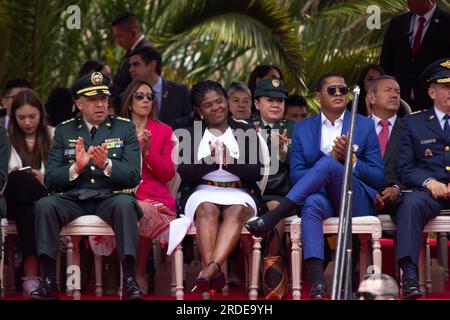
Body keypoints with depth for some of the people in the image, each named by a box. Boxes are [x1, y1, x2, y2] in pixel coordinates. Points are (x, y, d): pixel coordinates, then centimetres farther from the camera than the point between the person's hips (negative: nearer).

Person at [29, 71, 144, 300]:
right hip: (72, 201, 1)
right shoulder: (64, 131, 11)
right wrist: (76, 168, -17)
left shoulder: (125, 128, 9)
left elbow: (133, 177, -2)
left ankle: (129, 281, -34)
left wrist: (107, 165, -22)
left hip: (109, 198, -1)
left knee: (125, 204, -35)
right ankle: (48, 282, -28)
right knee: (44, 205, -29)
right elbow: (50, 180, 3)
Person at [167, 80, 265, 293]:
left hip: (239, 193, 0)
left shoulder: (246, 133, 15)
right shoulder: (190, 135, 15)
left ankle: (210, 269, -54)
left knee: (236, 212, -35)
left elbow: (256, 173, 4)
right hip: (203, 193, 0)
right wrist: (211, 160, -13)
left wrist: (230, 162, -13)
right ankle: (212, 272, -52)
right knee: (207, 210, -35)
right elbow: (185, 174, 2)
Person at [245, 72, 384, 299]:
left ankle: (272, 218, -39)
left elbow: (379, 177, 8)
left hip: (356, 202, -1)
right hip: (322, 197, 1)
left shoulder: (364, 126, 12)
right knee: (312, 203, -39)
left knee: (327, 164, -32)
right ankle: (317, 282, -52)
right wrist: (331, 160, -10)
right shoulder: (303, 129, 16)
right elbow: (296, 176, 6)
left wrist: (350, 160, -11)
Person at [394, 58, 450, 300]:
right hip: (429, 192, 0)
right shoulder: (413, 123, 18)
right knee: (411, 203, -35)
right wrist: (429, 182, -11)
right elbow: (404, 168, 9)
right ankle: (409, 275, -44)